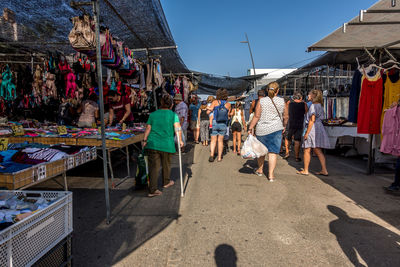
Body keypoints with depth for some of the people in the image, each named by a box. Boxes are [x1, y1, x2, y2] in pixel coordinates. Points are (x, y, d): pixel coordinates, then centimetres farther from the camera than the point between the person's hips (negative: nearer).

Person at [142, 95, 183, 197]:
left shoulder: (153, 114, 7)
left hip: (152, 144, 2)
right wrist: (180, 140, 0)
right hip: (167, 145, -2)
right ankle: (166, 182, 41)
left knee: (153, 166, 2)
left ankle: (152, 190, 0)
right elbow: (178, 129, -10)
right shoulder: (173, 115, -1)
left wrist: (144, 140, 14)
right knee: (166, 164, 20)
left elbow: (148, 129, 7)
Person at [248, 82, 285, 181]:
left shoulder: (261, 101, -5)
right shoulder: (282, 101, 0)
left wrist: (251, 127, -1)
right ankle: (271, 174, 2)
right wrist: (284, 125, 28)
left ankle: (260, 170, 32)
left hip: (261, 129, 0)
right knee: (273, 152, 2)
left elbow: (256, 116, -8)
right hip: (276, 129, 0)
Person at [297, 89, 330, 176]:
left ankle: (305, 170, 9)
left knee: (307, 150, 1)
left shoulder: (313, 105, -12)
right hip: (320, 129, 9)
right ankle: (324, 170, 11)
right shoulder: (320, 106, 15)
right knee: (318, 151, 10)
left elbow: (312, 120, -18)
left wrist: (307, 132, -17)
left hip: (313, 129, -9)